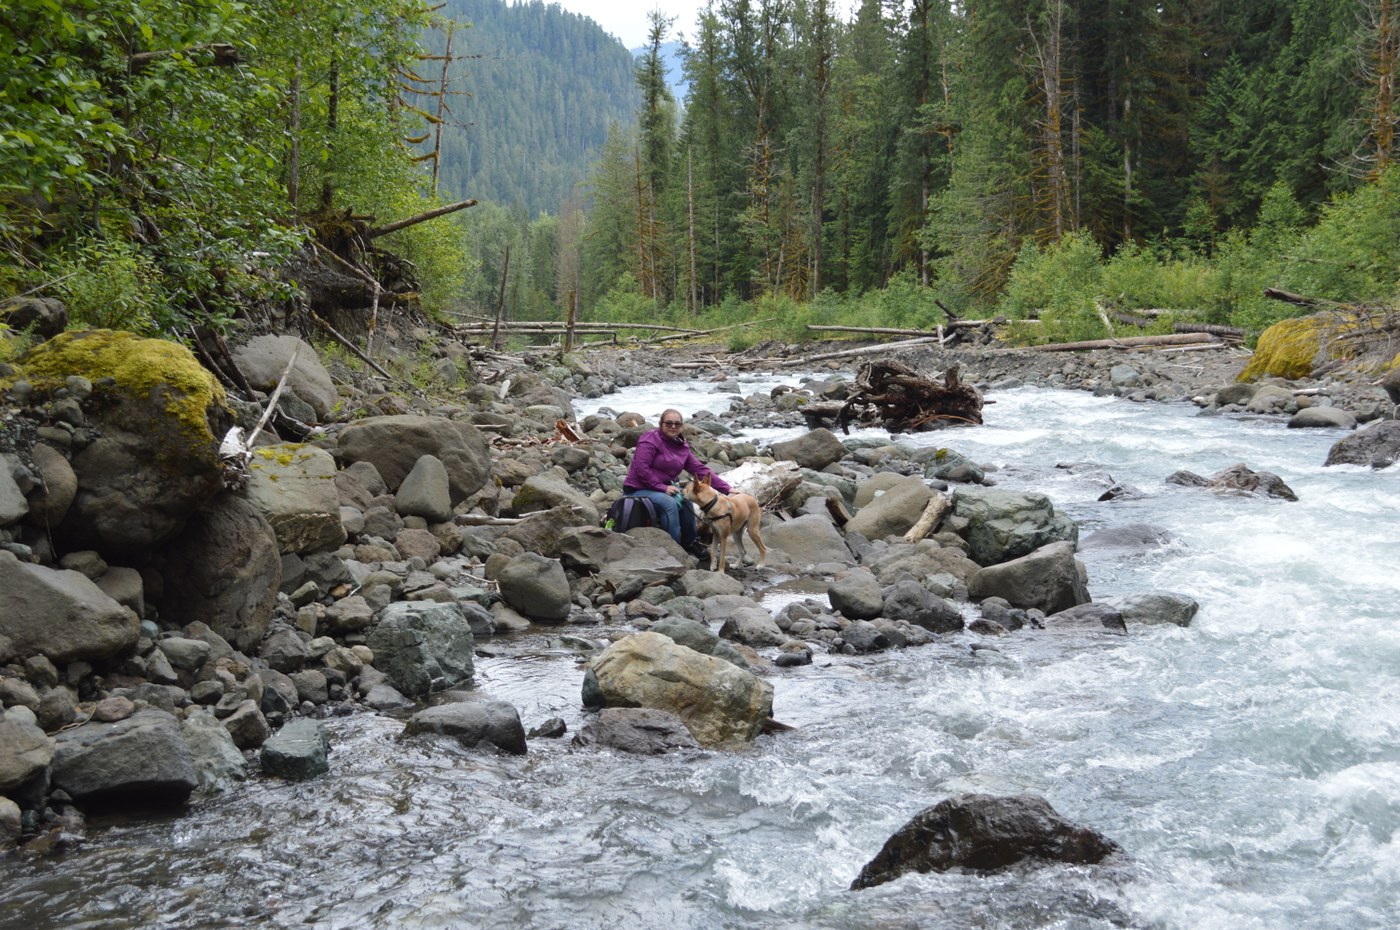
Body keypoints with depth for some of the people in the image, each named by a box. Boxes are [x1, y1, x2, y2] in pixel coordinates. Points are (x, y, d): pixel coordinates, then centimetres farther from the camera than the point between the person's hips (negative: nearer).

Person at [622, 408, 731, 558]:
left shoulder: (681, 446, 6)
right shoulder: (650, 441, -16)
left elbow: (700, 469, 5)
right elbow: (641, 469, -23)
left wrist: (726, 488, -2)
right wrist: (663, 488, -24)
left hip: (663, 487, 7)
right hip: (638, 489, -7)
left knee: (685, 499, -13)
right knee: (669, 503, -29)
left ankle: (689, 542, 3)